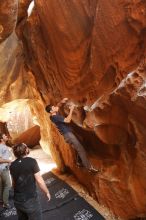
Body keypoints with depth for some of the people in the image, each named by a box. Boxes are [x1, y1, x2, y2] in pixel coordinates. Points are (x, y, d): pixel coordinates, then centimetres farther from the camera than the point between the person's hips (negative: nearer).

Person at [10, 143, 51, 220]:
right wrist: (47, 192, 0)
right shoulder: (32, 161, -17)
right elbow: (39, 181, -15)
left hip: (17, 200, 6)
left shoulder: (12, 165, -1)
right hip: (30, 200, -5)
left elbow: (14, 183, 10)